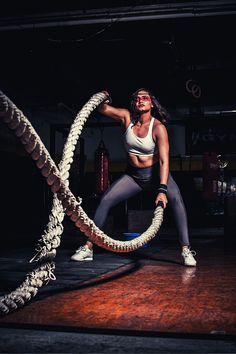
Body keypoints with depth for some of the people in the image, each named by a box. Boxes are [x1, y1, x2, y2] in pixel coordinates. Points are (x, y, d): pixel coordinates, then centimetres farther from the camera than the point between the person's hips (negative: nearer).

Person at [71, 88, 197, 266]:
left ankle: (186, 250, -26)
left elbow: (164, 161, -28)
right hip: (133, 175, 4)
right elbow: (102, 108, -4)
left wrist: (162, 190, -38)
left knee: (176, 198, -30)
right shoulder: (127, 117, -9)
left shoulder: (158, 127, -21)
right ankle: (88, 247, -1)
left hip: (155, 173, -4)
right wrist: (103, 99, -29)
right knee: (105, 200, -9)